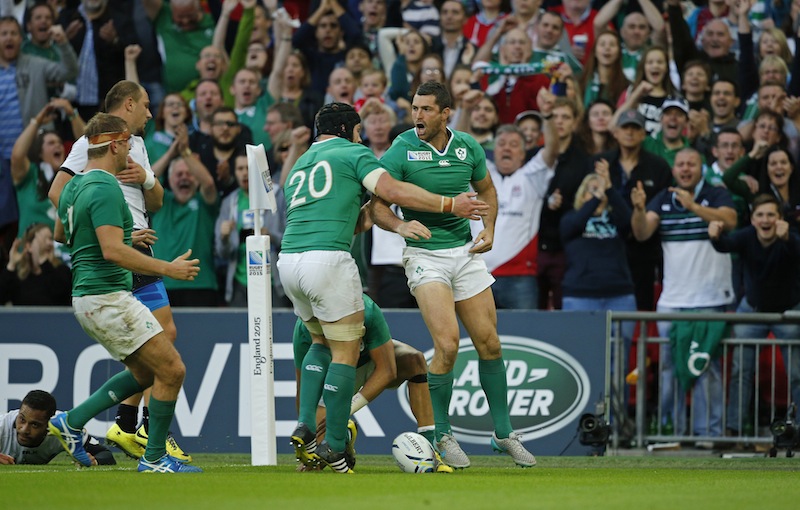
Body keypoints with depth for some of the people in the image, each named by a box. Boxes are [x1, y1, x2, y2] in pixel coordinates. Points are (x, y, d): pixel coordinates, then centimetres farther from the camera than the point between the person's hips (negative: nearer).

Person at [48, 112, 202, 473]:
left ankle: (72, 422, 15)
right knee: (171, 369, -7)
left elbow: (60, 234, 29)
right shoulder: (106, 189, -17)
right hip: (108, 298, -10)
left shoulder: (74, 187, 13)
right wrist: (167, 269, -21)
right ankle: (154, 458, -2)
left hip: (88, 298, 10)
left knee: (145, 373, 19)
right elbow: (113, 251, -26)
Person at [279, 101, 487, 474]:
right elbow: (392, 191, -7)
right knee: (345, 353, 2)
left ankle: (304, 427, 9)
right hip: (328, 259, -7)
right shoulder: (352, 153, 6)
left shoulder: (298, 167, 27)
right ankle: (333, 448, 1)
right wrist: (448, 205, -3)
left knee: (322, 343, 25)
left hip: (288, 260, 7)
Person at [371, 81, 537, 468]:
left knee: (489, 342, 5)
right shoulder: (401, 152, -10)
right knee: (447, 344, -17)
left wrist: (489, 230, 2)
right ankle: (442, 436, -1)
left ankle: (503, 432, 20)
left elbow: (486, 190, 19)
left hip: (466, 251, 4)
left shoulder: (468, 148, 2)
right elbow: (377, 206, -13)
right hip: (425, 257, -4)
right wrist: (401, 225, -33)